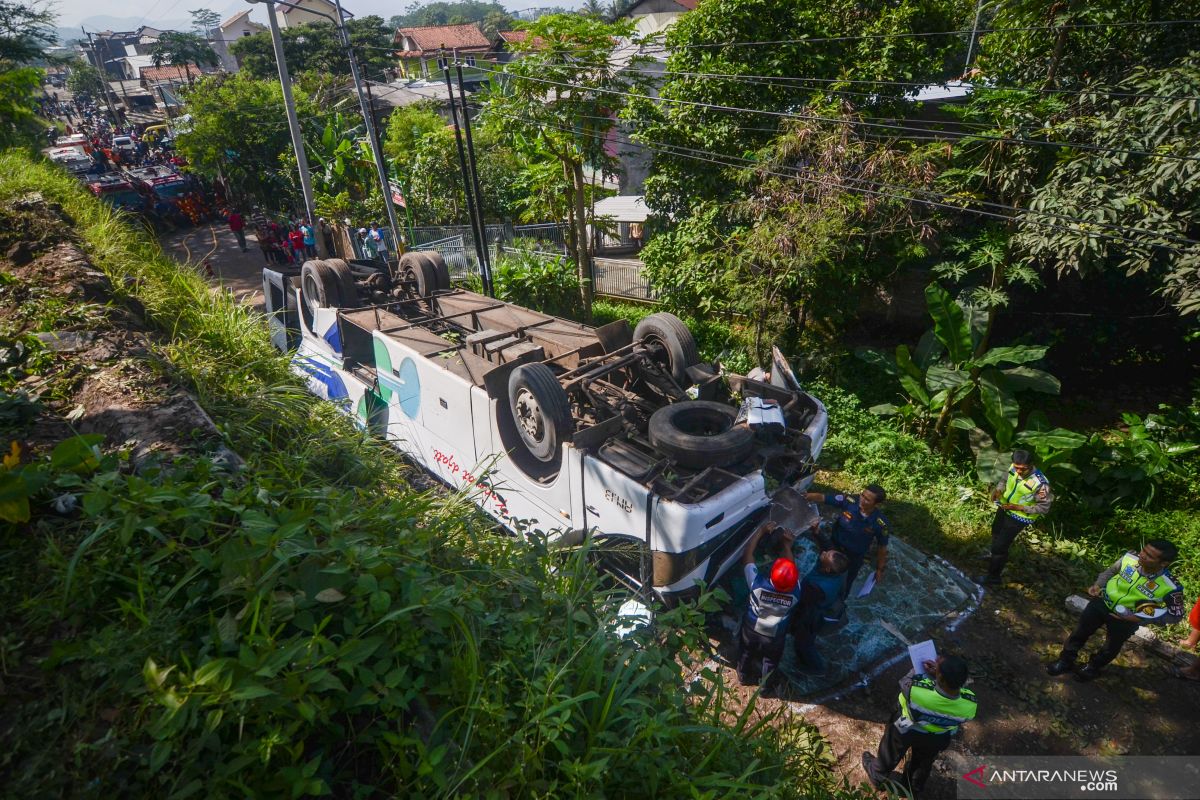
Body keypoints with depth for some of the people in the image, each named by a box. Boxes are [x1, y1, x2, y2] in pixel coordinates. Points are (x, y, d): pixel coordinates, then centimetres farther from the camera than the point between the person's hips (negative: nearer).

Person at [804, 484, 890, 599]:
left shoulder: (880, 523, -29)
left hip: (854, 558, -1)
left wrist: (879, 569, -2)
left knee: (844, 587, 24)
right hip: (833, 547, 1)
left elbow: (882, 547, -12)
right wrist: (809, 496, -47)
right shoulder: (850, 501, -29)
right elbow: (822, 497, -26)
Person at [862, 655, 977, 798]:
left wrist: (920, 669, -7)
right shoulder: (970, 704, -37)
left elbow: (904, 682, -22)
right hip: (936, 739, 2)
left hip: (904, 730, -2)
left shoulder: (916, 690, -46)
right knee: (923, 763, 35)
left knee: (890, 755, 30)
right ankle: (914, 788, 63)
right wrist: (936, 675, -17)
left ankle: (877, 777, 58)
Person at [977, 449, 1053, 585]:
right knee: (996, 533, 32)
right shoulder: (1014, 468, -17)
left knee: (1000, 546, 1)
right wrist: (998, 489, -15)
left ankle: (992, 577, 21)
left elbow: (1044, 507, -23)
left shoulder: (1040, 483, -35)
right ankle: (994, 553, 63)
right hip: (1004, 508, 7)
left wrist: (1020, 507, -30)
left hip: (1019, 518, -7)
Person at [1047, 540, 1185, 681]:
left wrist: (1139, 618, -21)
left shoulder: (1170, 587, -33)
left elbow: (1176, 615, -15)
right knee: (1080, 632, 19)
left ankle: (1093, 667, 53)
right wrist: (1098, 585, -16)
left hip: (1126, 618, -2)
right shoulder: (1130, 558, -26)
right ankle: (1065, 661, 42)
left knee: (1111, 648, 24)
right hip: (1102, 603, 2)